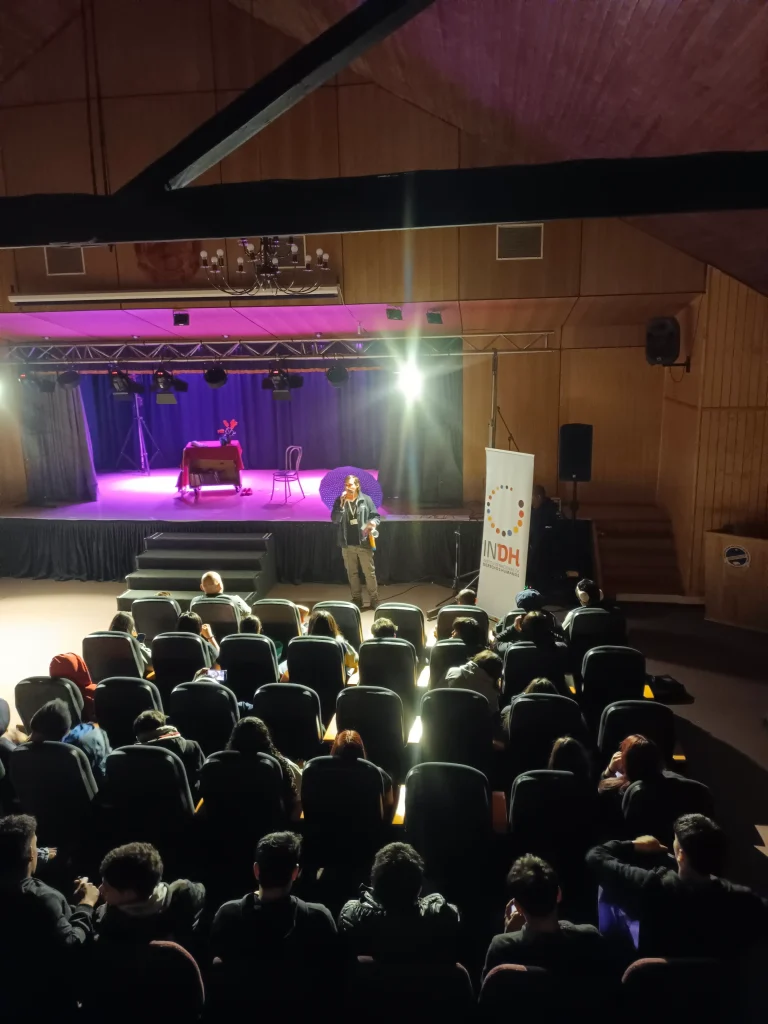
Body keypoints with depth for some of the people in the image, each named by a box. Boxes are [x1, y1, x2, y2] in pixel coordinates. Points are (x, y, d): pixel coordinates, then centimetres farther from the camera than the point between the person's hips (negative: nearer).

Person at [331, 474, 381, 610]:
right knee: (352, 573, 12)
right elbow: (334, 520, -9)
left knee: (369, 572, 2)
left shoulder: (366, 499, -4)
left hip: (364, 543, -3)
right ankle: (357, 599, 24)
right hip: (347, 544, 3)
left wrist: (373, 523, -22)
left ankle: (374, 600, 12)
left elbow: (376, 516, 0)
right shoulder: (339, 500, 1)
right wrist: (341, 504, -19)